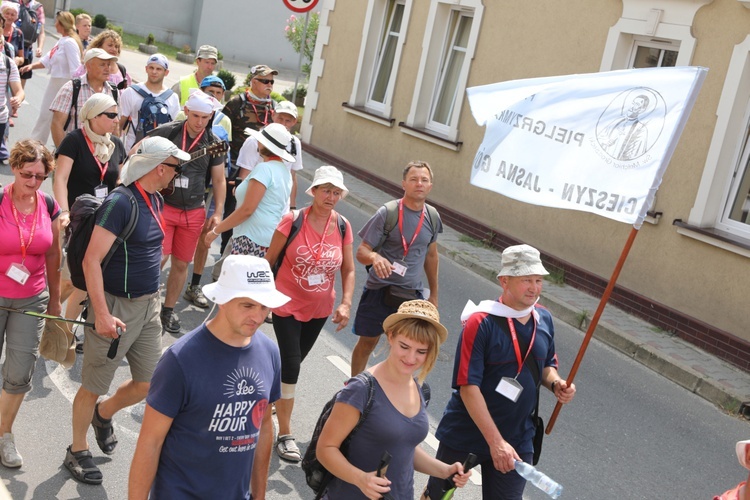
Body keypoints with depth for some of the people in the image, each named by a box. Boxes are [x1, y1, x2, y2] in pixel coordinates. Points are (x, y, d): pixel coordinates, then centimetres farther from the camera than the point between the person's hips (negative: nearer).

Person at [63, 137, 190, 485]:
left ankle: (103, 414, 41)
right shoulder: (120, 202, -20)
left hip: (149, 304, 8)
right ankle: (77, 452, 28)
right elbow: (91, 260, -23)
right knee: (93, 386, 8)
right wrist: (102, 314, -26)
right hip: (117, 307, -8)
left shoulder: (154, 199, 6)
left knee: (149, 384, 13)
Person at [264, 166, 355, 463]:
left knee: (294, 361, 20)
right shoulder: (294, 220, -16)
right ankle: (285, 434, 5)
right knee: (291, 365, -7)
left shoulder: (343, 227, -6)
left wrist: (346, 304, -11)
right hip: (288, 304, -4)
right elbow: (269, 260, -7)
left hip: (320, 309, 4)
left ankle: (274, 397, 50)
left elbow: (348, 270, 1)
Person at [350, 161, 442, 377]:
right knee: (367, 343, 11)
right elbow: (361, 252, -13)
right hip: (379, 291, -3)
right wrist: (374, 257, -37)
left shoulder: (432, 217, 2)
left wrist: (434, 294, 20)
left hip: (412, 294, 3)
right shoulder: (387, 213, -12)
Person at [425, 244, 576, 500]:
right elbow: (468, 387, -23)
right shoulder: (481, 323, -21)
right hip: (465, 434, -4)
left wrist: (555, 383, -9)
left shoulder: (544, 319, -2)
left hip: (517, 439, 4)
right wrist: (495, 442, -26)